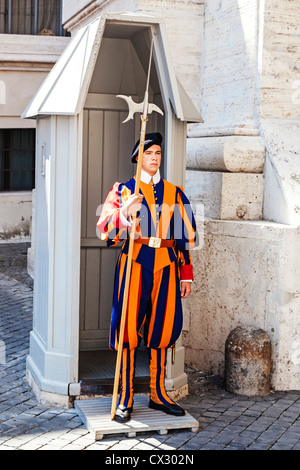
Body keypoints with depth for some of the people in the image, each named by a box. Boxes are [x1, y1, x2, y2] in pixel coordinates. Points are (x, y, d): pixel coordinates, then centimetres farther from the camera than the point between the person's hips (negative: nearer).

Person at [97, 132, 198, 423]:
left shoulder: (174, 192, 13)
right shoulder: (123, 190, 4)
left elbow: (186, 234, 14)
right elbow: (106, 230, -4)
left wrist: (186, 272, 10)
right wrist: (125, 213, -23)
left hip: (167, 264, 3)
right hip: (135, 261, -3)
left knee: (162, 326, 6)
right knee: (129, 327, -4)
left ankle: (158, 393, 20)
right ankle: (125, 398, 4)